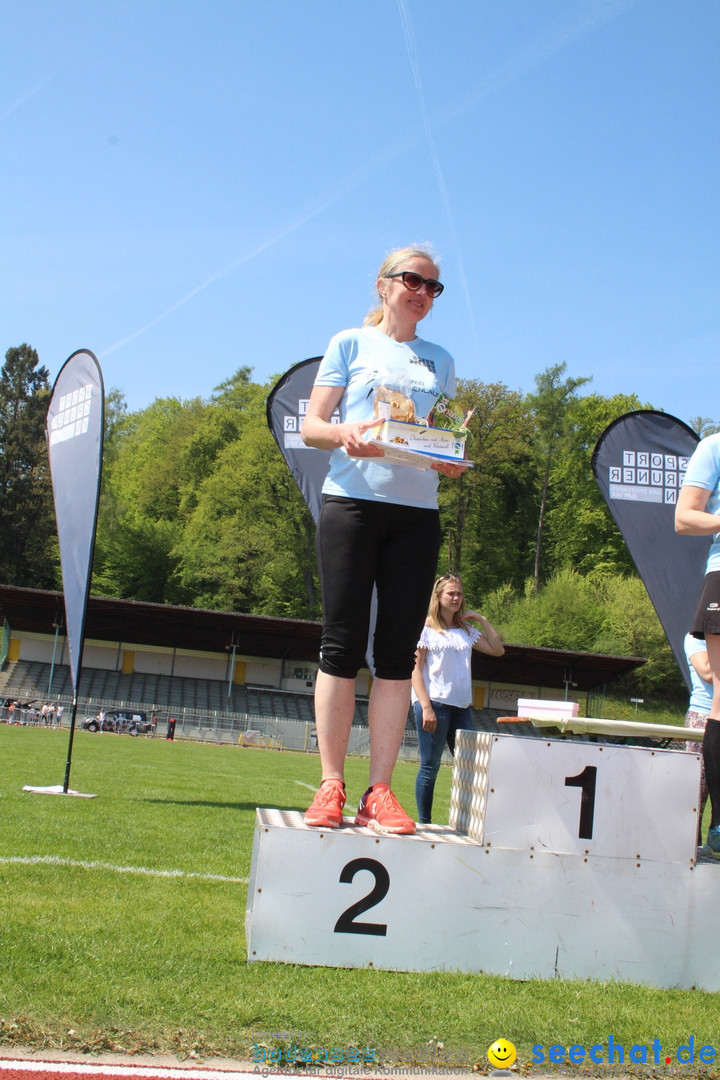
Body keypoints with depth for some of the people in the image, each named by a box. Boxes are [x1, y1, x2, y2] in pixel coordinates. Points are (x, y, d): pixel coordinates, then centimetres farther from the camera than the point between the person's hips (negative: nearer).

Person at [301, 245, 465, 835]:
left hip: (417, 511, 3)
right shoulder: (351, 344, 11)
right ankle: (331, 785, -2)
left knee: (398, 652, -2)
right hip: (352, 500, -3)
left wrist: (453, 458, -6)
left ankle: (380, 791, 0)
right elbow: (311, 426, 4)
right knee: (342, 646, -6)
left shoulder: (439, 361, 20)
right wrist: (346, 434, -17)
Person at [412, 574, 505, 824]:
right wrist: (426, 707, -16)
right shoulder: (426, 627, -1)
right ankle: (424, 824, 4)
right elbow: (415, 668, -7)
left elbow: (497, 650, 15)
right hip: (434, 702, -6)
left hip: (460, 706, 6)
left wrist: (482, 620, 9)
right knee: (430, 766, -3)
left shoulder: (466, 630, 16)